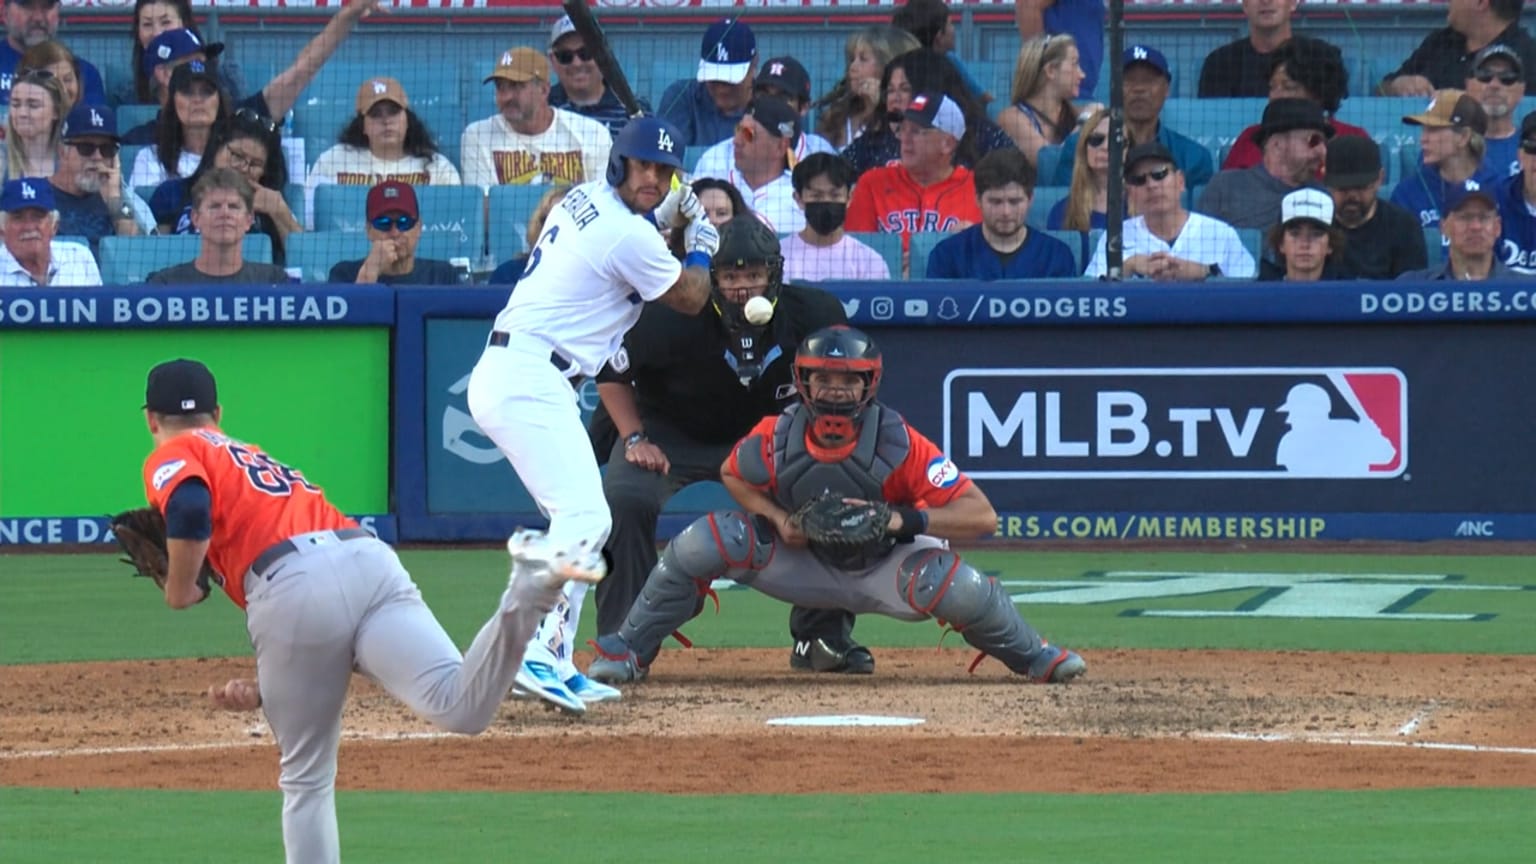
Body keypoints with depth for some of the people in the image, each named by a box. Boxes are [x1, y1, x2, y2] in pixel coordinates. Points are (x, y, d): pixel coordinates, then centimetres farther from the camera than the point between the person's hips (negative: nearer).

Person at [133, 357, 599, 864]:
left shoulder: (173, 457, 20)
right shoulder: (260, 461, 40)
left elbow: (190, 510, -8)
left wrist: (179, 592, 8)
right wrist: (262, 690, 28)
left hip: (290, 587, -5)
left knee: (306, 779, 10)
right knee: (459, 708, -20)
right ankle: (529, 593, -42)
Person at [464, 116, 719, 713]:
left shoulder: (583, 200, 14)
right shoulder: (628, 236, -13)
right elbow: (690, 299, 2)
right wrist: (702, 241, 21)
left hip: (499, 375, 11)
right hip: (528, 381, -11)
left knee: (578, 519, 16)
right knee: (585, 518, -20)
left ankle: (555, 664, 14)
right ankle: (536, 655, -34)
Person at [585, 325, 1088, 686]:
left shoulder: (897, 444, -29)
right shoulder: (777, 438, -20)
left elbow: (982, 516, -31)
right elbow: (732, 475, 4)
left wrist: (903, 519, -44)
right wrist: (778, 517, -15)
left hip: (884, 569, -3)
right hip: (804, 562, 3)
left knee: (956, 587, -35)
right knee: (699, 544, -19)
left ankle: (1034, 657, -2)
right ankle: (627, 652, 1)